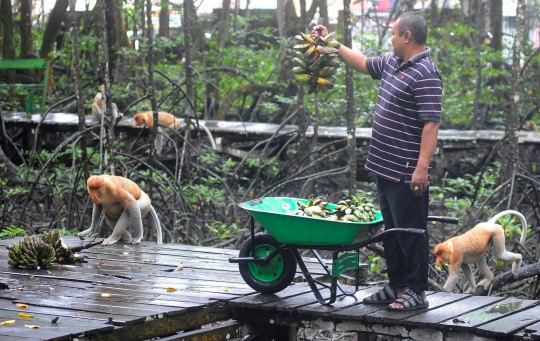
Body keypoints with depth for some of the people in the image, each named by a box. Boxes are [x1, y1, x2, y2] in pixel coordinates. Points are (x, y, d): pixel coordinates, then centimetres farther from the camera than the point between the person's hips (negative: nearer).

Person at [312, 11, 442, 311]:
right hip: (385, 167, 10)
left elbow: (431, 124, -23)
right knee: (391, 230, 16)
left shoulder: (425, 75, -18)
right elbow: (363, 63, 31)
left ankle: (417, 292, 6)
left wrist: (422, 167, -27)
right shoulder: (391, 63, 11)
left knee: (410, 232, -2)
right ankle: (396, 286, 25)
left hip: (407, 173, -10)